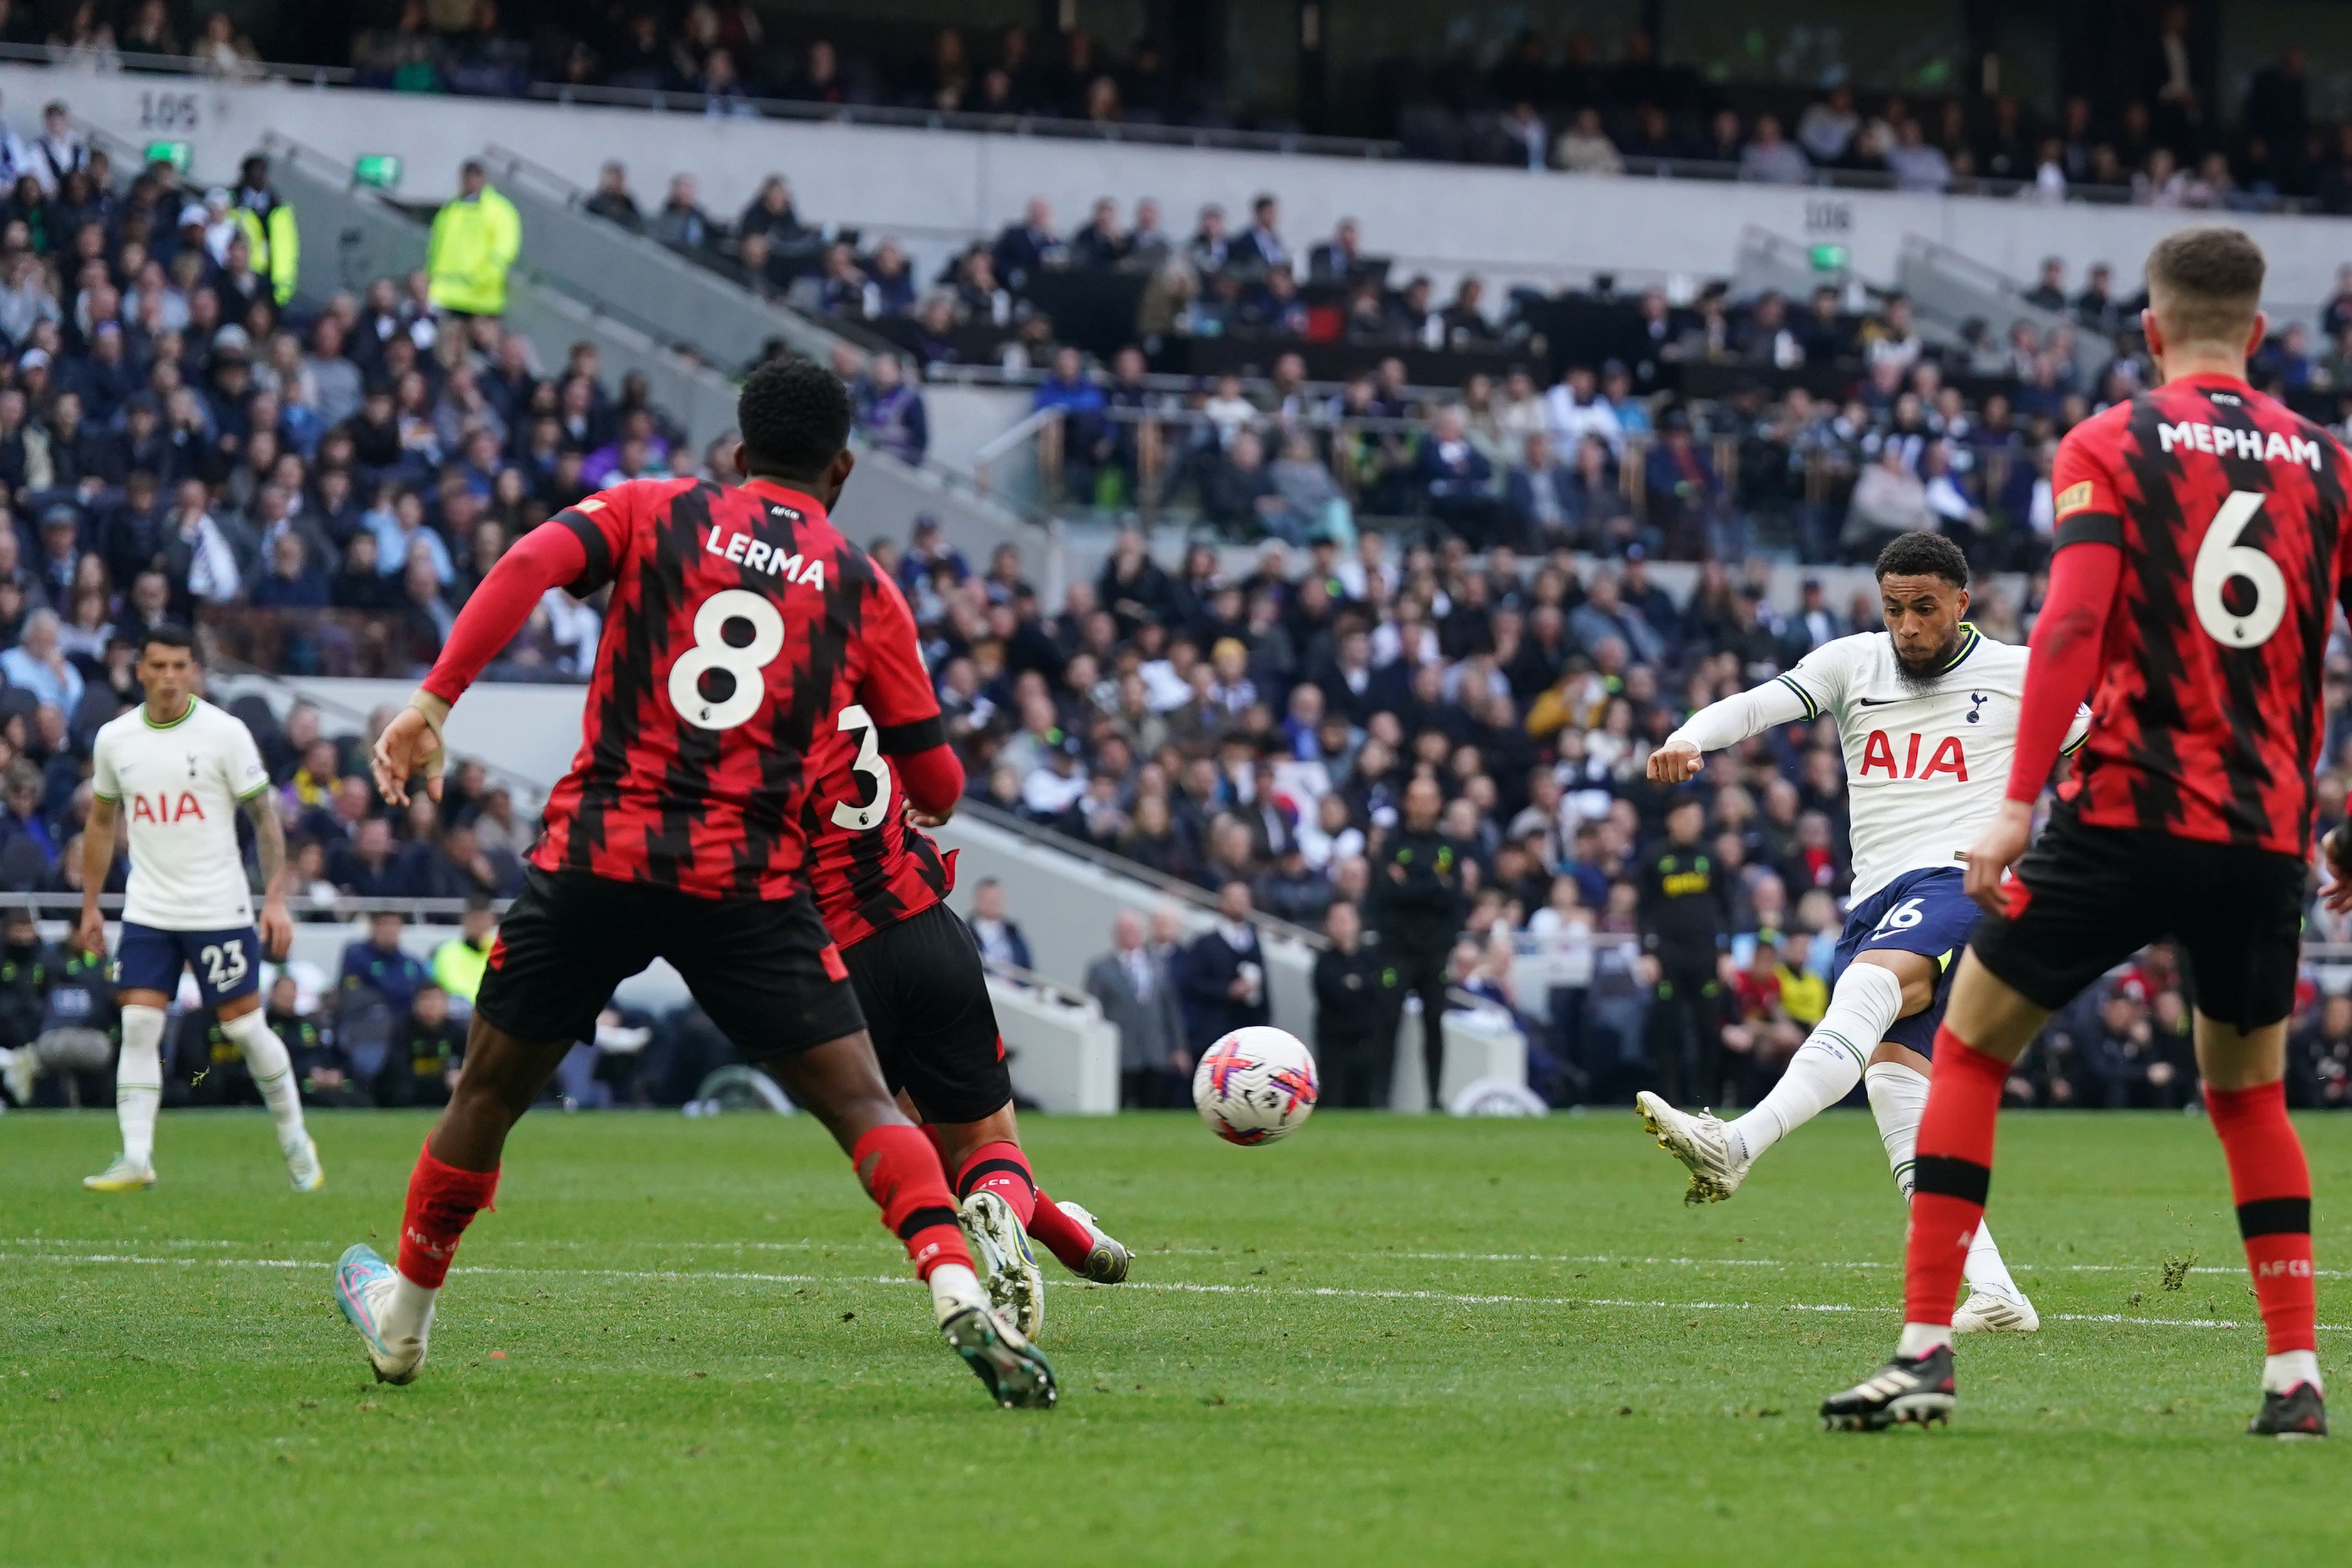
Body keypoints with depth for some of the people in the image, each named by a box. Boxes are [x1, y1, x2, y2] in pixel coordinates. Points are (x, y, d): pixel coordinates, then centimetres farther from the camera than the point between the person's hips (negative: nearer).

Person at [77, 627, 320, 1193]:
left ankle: (294, 1140, 19)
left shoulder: (225, 733, -7)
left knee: (245, 1028, 2)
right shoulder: (114, 738, 4)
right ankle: (135, 1157, -9)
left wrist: (275, 899, -10)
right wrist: (90, 906, 14)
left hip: (219, 909, -3)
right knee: (138, 1027, -8)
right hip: (146, 910, 3)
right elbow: (101, 822, 16)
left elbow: (264, 817, -3)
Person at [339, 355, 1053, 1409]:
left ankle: (403, 1320, 32)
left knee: (490, 1090, 18)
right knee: (859, 1103, -1)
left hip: (598, 854, 1)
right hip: (752, 883, -1)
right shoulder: (863, 589, 10)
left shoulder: (652, 512, 10)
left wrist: (433, 701, -13)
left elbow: (530, 566, -10)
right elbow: (935, 784, 11)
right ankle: (959, 1294, -23)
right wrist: (923, 813, 34)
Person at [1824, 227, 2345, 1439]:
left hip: (2127, 807, -3)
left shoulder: (2111, 446, -1)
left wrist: (2017, 802, -15)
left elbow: (2071, 627, -13)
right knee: (2250, 1090, 22)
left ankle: (1925, 1351, 1)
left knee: (1969, 1047, 10)